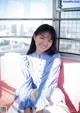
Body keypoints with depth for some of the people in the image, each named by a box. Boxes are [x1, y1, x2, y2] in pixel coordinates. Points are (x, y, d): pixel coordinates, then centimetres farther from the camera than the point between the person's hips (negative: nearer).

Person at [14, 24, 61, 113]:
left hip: (49, 96, -1)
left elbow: (49, 83, -11)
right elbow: (26, 82, -8)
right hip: (30, 95, 1)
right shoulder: (26, 60, 3)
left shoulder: (55, 58, -2)